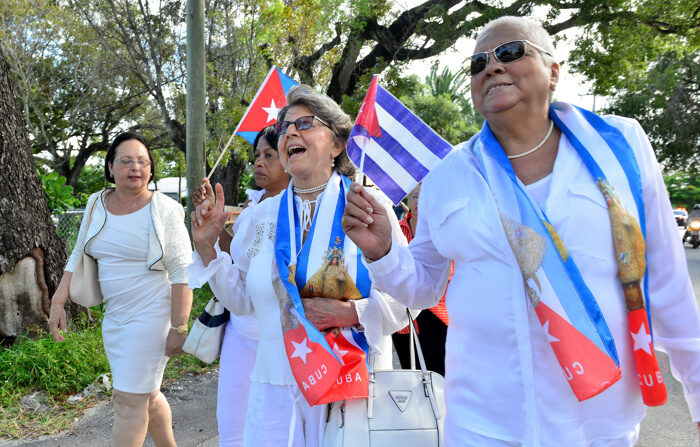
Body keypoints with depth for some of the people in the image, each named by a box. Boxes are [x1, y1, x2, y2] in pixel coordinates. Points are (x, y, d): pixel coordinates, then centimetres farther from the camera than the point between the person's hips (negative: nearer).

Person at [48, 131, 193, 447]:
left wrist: (178, 328, -17)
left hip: (150, 317, -6)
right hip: (113, 316, 7)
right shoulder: (96, 204, 5)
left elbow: (182, 273, -14)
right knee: (146, 395, 19)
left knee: (129, 400, -2)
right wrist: (58, 301, 3)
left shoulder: (164, 210, -12)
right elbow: (78, 256, 13)